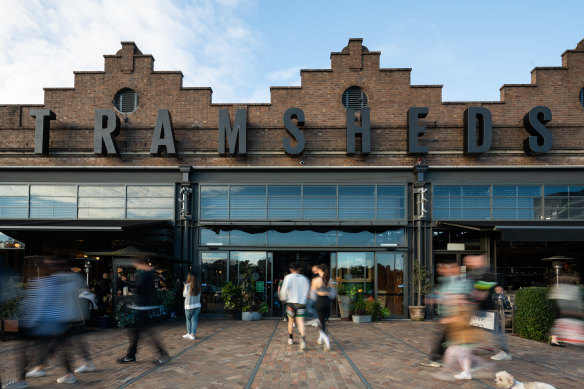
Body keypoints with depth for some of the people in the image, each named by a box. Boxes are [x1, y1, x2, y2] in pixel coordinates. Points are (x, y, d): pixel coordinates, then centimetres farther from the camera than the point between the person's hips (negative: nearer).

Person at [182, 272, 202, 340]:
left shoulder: (187, 285, -14)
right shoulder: (198, 286, 1)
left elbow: (184, 295, -1)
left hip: (189, 306, -4)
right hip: (197, 305, 4)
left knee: (188, 319, 15)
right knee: (194, 320, 7)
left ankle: (189, 333, 23)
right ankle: (192, 335, 5)